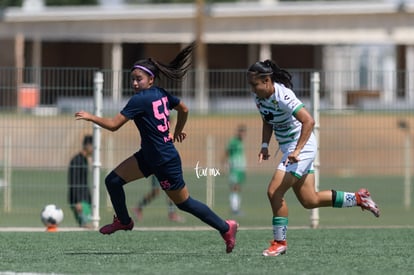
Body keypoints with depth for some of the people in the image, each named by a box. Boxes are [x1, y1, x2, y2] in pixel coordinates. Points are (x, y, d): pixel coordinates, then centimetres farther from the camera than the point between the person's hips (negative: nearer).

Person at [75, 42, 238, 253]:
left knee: (184, 203, 6)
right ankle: (123, 221, 24)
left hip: (165, 161, -9)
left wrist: (90, 117, -11)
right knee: (113, 181, 3)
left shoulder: (140, 99, -23)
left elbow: (113, 125, -24)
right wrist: (177, 132, 33)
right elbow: (183, 109, 17)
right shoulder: (161, 94, 2)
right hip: (149, 156, 9)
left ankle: (226, 227, 20)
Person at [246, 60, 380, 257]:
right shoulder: (259, 96, 0)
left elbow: (308, 121, -31)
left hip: (302, 146, -9)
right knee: (310, 201, 12)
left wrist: (297, 151, -36)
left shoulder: (282, 96, -26)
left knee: (274, 192, -15)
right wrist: (264, 145, 4)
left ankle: (279, 242, -3)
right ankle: (358, 198, 26)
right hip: (289, 148, 9)